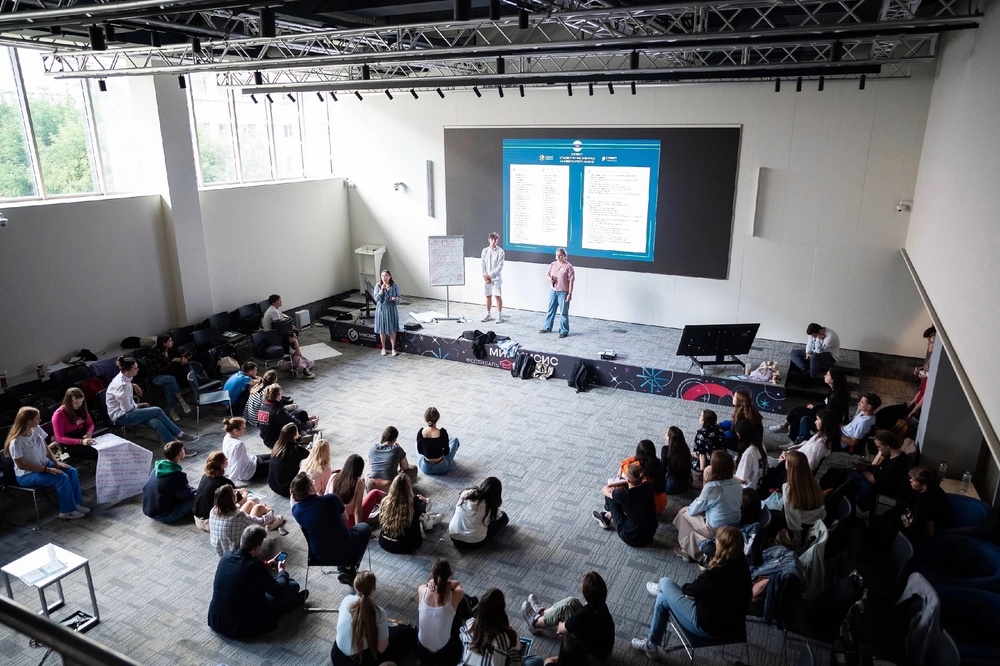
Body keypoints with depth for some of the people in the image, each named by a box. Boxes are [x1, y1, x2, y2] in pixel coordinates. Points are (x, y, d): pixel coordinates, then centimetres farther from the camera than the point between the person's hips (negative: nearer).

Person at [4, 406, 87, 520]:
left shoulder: (37, 429, -7)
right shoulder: (16, 442, -27)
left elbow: (45, 448, 6)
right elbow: (22, 465, -22)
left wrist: (56, 462, -6)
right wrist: (46, 469, -23)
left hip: (44, 464, 7)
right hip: (27, 475, -7)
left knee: (72, 471, -9)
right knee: (62, 478, -24)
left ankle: (76, 503, 3)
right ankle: (67, 511, -8)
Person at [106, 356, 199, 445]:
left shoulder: (123, 377, 2)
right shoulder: (122, 385, -27)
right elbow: (126, 408, -21)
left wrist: (132, 385, 19)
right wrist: (137, 406, -4)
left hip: (126, 410, 9)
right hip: (120, 417, -9)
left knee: (156, 423, -17)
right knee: (157, 411, -21)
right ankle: (180, 435, -11)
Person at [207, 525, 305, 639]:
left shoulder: (226, 557, -6)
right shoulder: (255, 566, -24)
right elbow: (278, 591, -7)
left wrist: (265, 566, 24)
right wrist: (282, 571, 12)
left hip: (216, 621, 7)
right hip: (241, 628, -7)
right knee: (293, 586, 3)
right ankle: (295, 600, 36)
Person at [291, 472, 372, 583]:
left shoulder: (295, 510, -12)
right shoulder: (330, 499, -22)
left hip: (320, 557, 4)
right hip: (346, 552, -4)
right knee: (364, 527, 27)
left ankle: (343, 569, 21)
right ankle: (350, 570, 18)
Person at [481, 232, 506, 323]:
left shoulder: (500, 251, -6)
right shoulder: (485, 250, 5)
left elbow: (500, 266, -11)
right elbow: (482, 264, 4)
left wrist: (490, 275, -14)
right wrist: (485, 276, -8)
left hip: (496, 277, -4)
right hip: (487, 278, 4)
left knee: (498, 296, -6)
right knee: (488, 296, 10)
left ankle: (500, 316, 2)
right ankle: (488, 314, 22)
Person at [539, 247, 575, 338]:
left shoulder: (568, 266, -12)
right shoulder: (553, 264, 5)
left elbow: (571, 281, -13)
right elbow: (547, 274, 17)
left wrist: (570, 294, -17)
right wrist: (550, 279, -7)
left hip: (563, 292, -6)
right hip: (553, 291, 6)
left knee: (564, 312, 1)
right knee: (551, 310, 16)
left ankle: (564, 331, 10)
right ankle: (547, 327, 29)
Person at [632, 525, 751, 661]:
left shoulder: (717, 573, -34)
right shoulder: (741, 562, -10)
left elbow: (691, 590, -12)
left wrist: (682, 588, 7)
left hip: (710, 625, -8)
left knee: (665, 582, 8)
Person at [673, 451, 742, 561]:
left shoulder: (711, 487, -27)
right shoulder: (737, 484, -7)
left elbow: (696, 508, -11)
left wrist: (687, 509, 9)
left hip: (716, 530, -7)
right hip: (734, 526, 7)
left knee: (684, 513, 15)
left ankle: (686, 550, 30)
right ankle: (692, 550, 35)